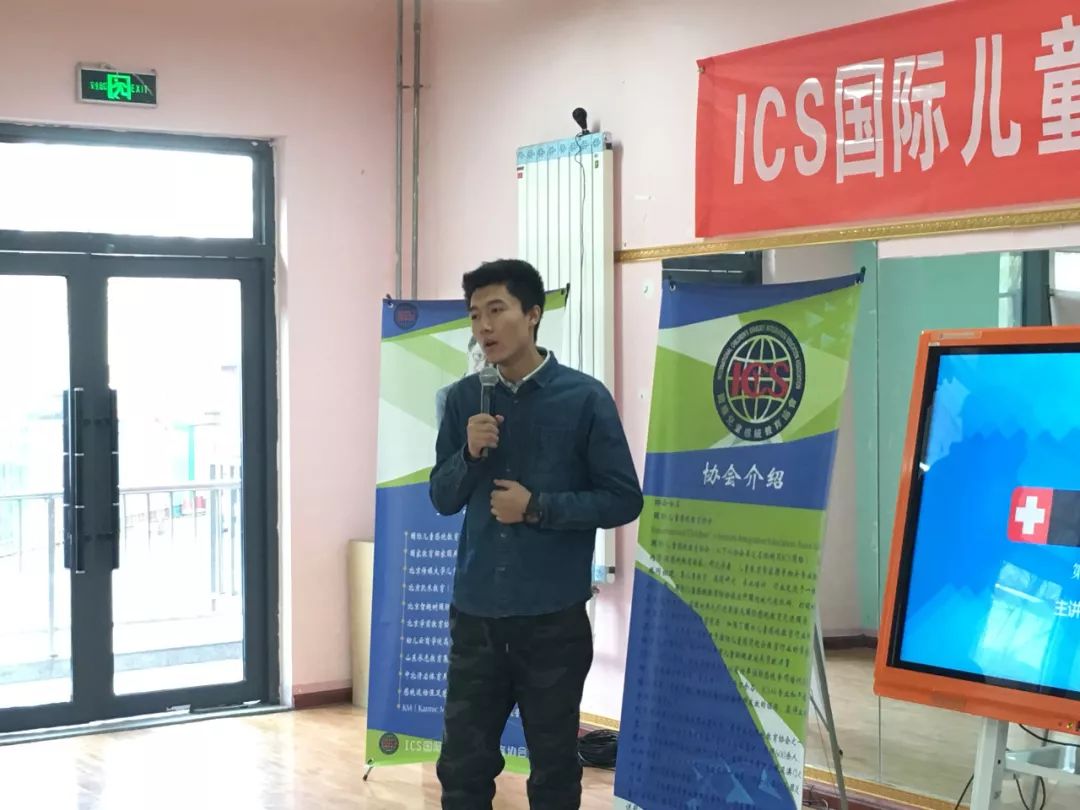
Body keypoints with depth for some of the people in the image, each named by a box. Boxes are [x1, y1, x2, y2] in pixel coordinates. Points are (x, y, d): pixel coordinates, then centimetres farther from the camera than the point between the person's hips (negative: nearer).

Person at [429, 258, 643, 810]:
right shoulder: (465, 399, 5)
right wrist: (469, 454, -10)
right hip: (475, 613, 3)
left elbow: (623, 500, -5)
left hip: (552, 616, -3)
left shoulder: (584, 398, -6)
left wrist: (538, 507, -14)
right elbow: (443, 498, 10)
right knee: (462, 766, 8)